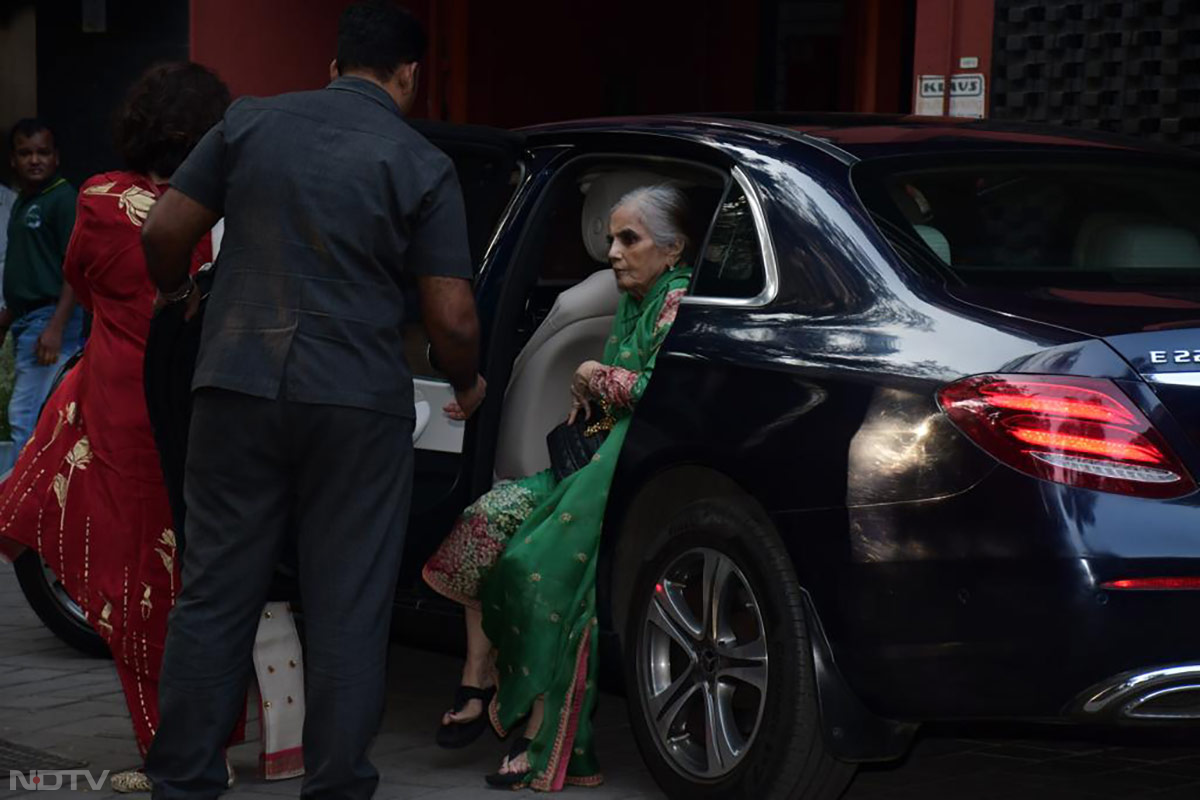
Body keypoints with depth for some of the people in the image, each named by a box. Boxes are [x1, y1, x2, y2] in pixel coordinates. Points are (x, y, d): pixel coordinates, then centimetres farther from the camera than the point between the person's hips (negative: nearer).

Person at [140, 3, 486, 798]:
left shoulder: (251, 122, 5)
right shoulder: (422, 166, -1)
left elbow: (164, 232, 5)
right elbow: (452, 318, -5)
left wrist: (177, 290, 27)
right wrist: (468, 385, 15)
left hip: (239, 388, 3)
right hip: (359, 405, -2)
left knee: (216, 593, 10)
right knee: (347, 608, 6)